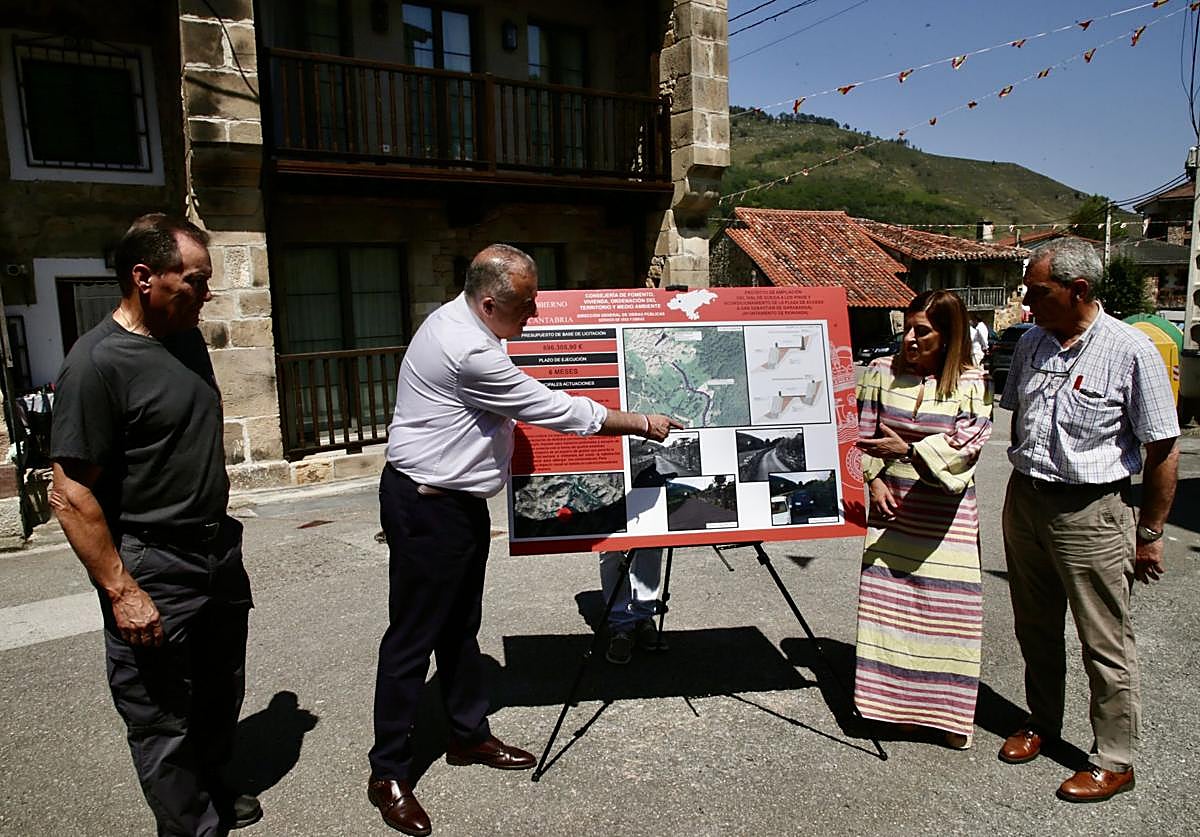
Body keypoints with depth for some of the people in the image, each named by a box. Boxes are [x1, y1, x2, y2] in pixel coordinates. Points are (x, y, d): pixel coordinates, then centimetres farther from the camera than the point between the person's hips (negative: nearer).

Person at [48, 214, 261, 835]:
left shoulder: (187, 340, 6)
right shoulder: (96, 362, -18)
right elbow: (71, 495, -19)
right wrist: (121, 592, -19)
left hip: (219, 551, 8)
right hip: (153, 571, -8)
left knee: (222, 693, 23)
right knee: (164, 722, 10)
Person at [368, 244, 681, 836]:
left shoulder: (456, 319, 5)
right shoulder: (469, 354, -27)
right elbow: (556, 410, -21)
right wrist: (642, 424, -10)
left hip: (459, 499, 10)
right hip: (426, 507, -10)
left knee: (460, 626, 18)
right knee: (412, 638, 1)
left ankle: (469, 736, 34)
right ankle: (388, 774, 16)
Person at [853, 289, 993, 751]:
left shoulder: (973, 383, -4)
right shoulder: (882, 372, 3)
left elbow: (965, 445, -12)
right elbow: (864, 433, 5)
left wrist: (906, 450, -23)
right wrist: (875, 480, -6)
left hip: (947, 513, -2)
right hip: (892, 506, 2)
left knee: (947, 607, 2)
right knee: (887, 600, 6)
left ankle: (947, 711, 18)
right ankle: (895, 700, 22)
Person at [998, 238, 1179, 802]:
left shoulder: (1130, 349, -13)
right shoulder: (1031, 344, 6)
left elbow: (1163, 448, -9)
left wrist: (1149, 534, -7)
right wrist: (1021, 490, 15)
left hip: (1091, 512, -6)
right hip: (1024, 501, 6)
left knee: (1105, 643, 5)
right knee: (1035, 628, 18)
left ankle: (1114, 762, 21)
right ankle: (1042, 721, 37)